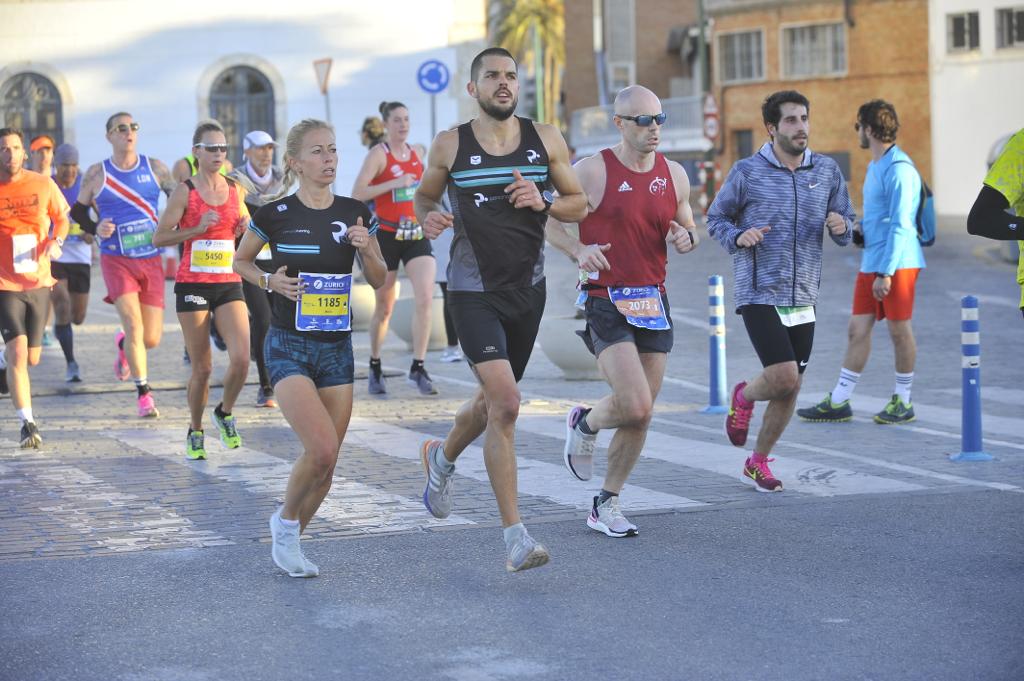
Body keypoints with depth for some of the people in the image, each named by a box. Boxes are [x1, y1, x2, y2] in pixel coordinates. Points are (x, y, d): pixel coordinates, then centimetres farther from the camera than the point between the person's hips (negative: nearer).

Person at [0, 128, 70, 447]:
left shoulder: (43, 184, -1)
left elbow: (62, 219, 12)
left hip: (38, 281, 3)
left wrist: (56, 241, -8)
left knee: (31, 358, 12)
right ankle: (27, 423, -8)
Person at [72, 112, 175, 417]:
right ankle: (144, 393, -3)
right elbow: (77, 210, 13)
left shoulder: (155, 168, 4)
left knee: (151, 339, 2)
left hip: (150, 259, 2)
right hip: (116, 259, -2)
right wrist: (95, 228, -5)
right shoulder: (97, 174, 1)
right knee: (134, 325, -17)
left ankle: (124, 345, 38)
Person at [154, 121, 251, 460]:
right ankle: (195, 431, 21)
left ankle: (225, 412, 15)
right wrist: (197, 229, -18)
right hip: (193, 285, -3)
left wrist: (246, 229, 1)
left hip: (229, 284, 3)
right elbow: (159, 238, -7)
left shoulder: (235, 190, 9)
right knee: (202, 367, 0)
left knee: (241, 359, -12)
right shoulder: (185, 191, -4)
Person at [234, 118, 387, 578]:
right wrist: (269, 281, -9)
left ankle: (290, 541, 26)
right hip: (289, 348, -4)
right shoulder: (275, 215, -7)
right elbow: (240, 261, 10)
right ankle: (285, 521, 6)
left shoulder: (356, 215, 2)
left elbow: (378, 281, 11)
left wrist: (368, 250, -9)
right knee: (321, 449, -20)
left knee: (326, 462, 4)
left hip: (337, 349, 4)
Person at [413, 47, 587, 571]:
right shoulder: (450, 145, -3)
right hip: (473, 290, -4)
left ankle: (442, 458, 53)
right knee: (505, 402, -18)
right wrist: (429, 218, -9)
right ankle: (514, 535, -14)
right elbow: (424, 195, 13)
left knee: (493, 400, 19)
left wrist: (543, 202, -13)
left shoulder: (545, 140, 1)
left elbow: (578, 205, 7)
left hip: (528, 289, 4)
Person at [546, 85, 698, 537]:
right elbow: (548, 221, 0)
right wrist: (578, 251, -19)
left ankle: (605, 507, 21)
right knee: (635, 406, -19)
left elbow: (688, 226, 21)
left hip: (654, 302, 6)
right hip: (606, 301, -6)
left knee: (641, 416, 6)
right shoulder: (592, 171, -7)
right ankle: (584, 424, 16)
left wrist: (687, 238, -3)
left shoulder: (674, 175, 8)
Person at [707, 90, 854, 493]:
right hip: (759, 293, -4)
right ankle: (744, 397, 18)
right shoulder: (748, 172, -5)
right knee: (783, 378, -17)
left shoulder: (827, 171, 5)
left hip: (803, 298, 5)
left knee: (790, 389, 8)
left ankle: (758, 462, 26)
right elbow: (715, 218, 5)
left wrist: (841, 226, -11)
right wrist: (738, 236, -16)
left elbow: (847, 224, 13)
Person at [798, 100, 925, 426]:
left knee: (899, 331, 2)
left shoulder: (899, 170, -15)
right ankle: (838, 402, 10)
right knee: (857, 329, 8)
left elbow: (899, 226, -19)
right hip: (870, 264, 9)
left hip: (897, 265, -9)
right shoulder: (874, 167, 15)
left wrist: (886, 273, -21)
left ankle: (903, 402, 14)